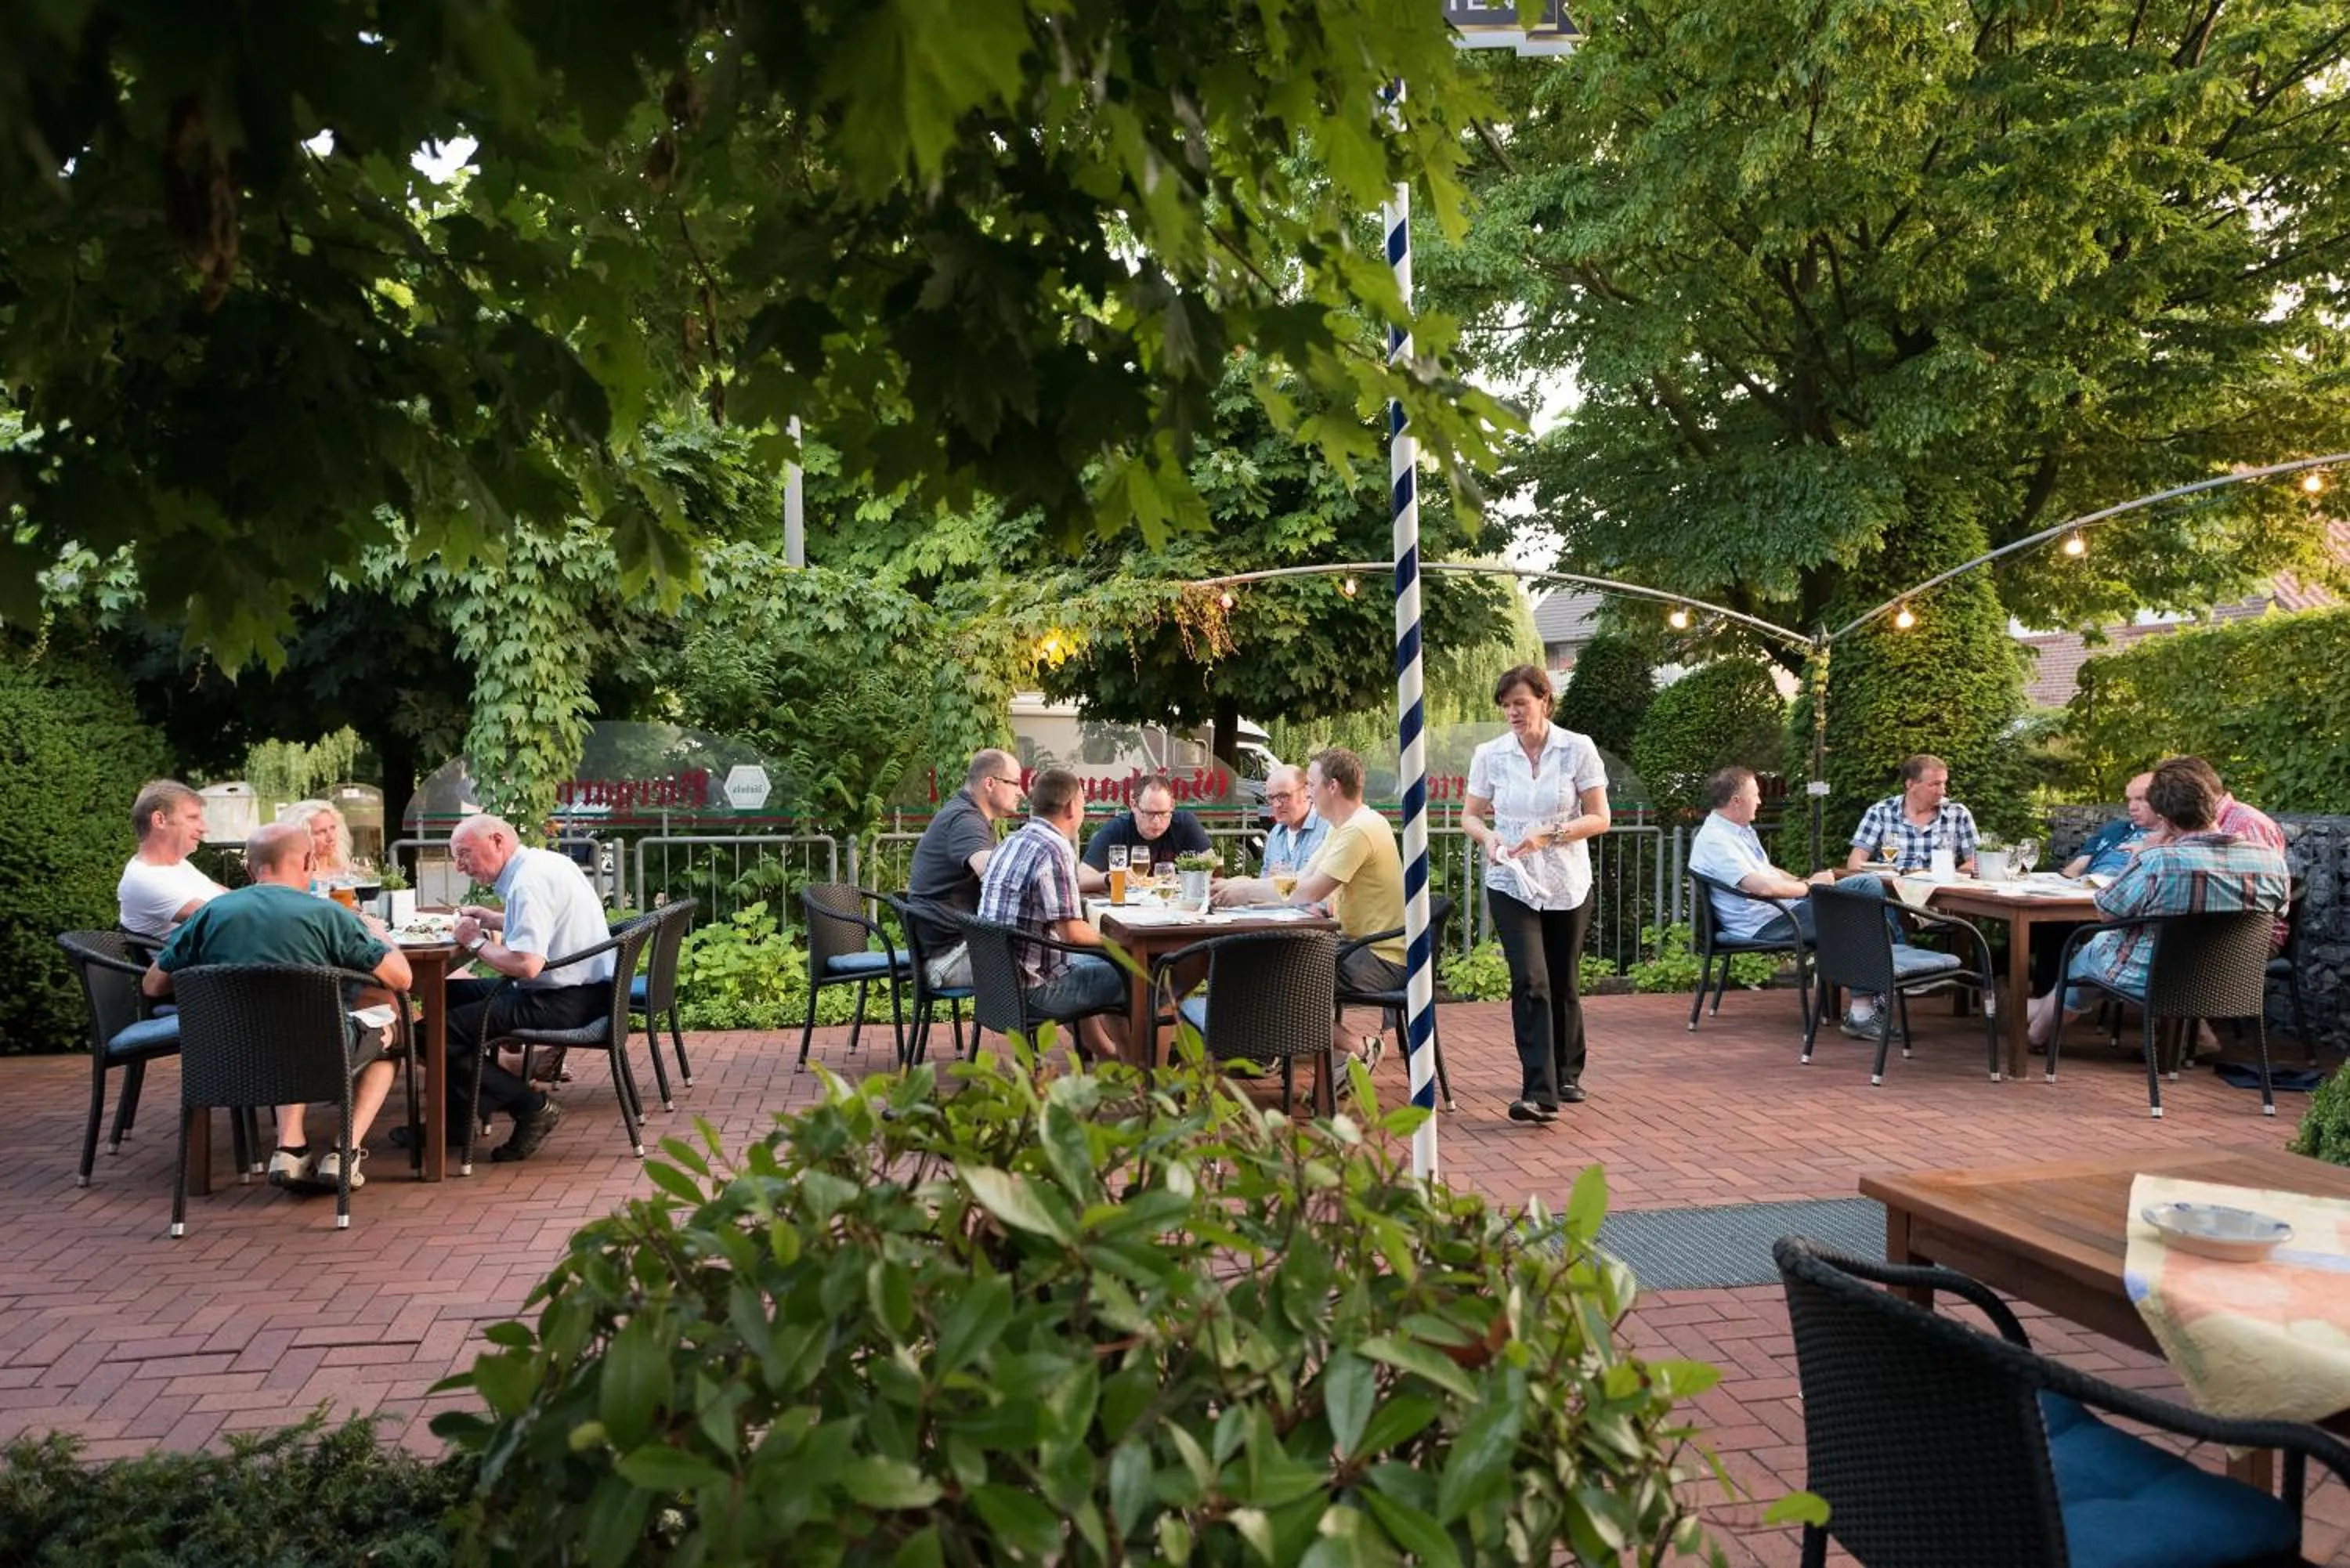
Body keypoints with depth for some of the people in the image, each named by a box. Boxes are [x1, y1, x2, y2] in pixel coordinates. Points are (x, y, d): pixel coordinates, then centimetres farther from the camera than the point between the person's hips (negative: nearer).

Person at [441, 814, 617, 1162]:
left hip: (564, 1002, -11)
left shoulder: (529, 881, -18)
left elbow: (526, 964, -28)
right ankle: (458, 1117, 20)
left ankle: (533, 1107, -6)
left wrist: (477, 942, -12)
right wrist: (487, 917, 22)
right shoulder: (546, 861, 14)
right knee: (448, 995, 20)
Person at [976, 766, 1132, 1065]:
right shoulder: (1054, 850, -19)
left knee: (1090, 964, 33)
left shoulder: (1009, 844, 10)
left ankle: (1105, 1054, 43)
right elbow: (1071, 931, -23)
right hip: (1031, 990, -10)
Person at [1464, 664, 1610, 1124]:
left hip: (1567, 885, 0)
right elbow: (1470, 815, 9)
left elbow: (1599, 818, -4)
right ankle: (1540, 1093, -18)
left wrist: (1549, 835, -18)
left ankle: (1567, 1075, 33)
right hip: (1511, 884, 0)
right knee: (1530, 981, -15)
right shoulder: (1490, 755, 0)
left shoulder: (1578, 749, -4)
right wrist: (1488, 837, -13)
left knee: (1564, 983, 11)